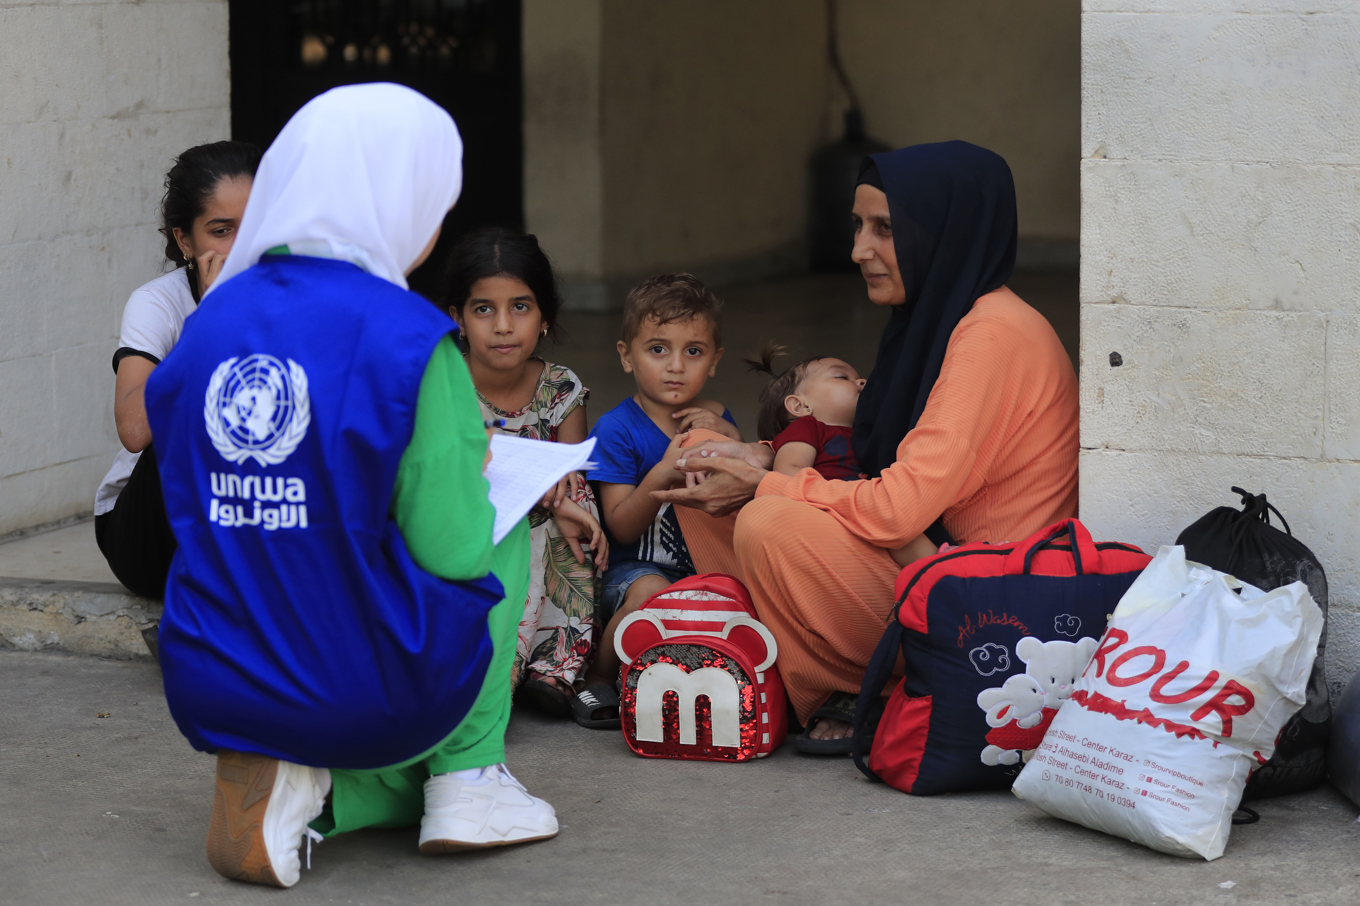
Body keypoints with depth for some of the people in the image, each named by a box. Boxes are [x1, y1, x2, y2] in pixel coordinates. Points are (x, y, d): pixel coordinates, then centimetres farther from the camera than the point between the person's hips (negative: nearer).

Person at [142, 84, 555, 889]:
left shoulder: (208, 326, 2)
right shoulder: (409, 339, -16)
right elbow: (453, 552, -15)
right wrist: (477, 479, 7)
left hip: (212, 698, 5)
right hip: (380, 698, -5)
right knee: (505, 535, 24)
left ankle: (303, 787, 7)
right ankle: (467, 779, 14)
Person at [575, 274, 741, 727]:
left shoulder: (716, 420, 8)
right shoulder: (616, 429, -7)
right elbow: (623, 528, -13)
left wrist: (728, 440, -8)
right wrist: (663, 473, -29)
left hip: (705, 568, 4)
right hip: (634, 568, -4)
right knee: (650, 593, -36)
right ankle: (597, 679, -11)